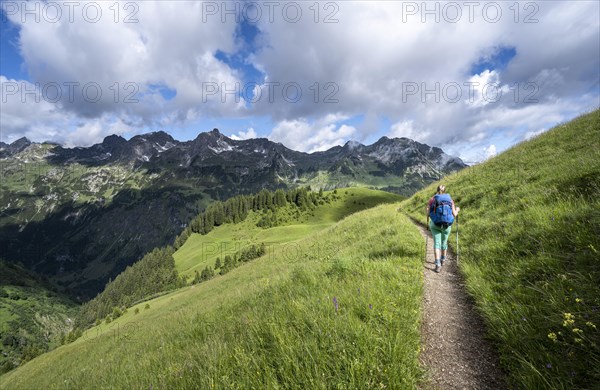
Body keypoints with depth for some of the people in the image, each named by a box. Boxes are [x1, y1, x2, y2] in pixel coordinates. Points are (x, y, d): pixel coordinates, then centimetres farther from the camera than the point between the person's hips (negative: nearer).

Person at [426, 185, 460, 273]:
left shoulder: (432, 199, 3)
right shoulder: (450, 199, 4)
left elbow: (428, 213, 0)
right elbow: (454, 214, 1)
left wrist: (428, 222, 18)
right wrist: (457, 210, 23)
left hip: (434, 224, -1)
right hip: (446, 224, 1)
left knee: (436, 243, 0)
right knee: (444, 242, 20)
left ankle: (438, 264, -13)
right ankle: (443, 260, 40)